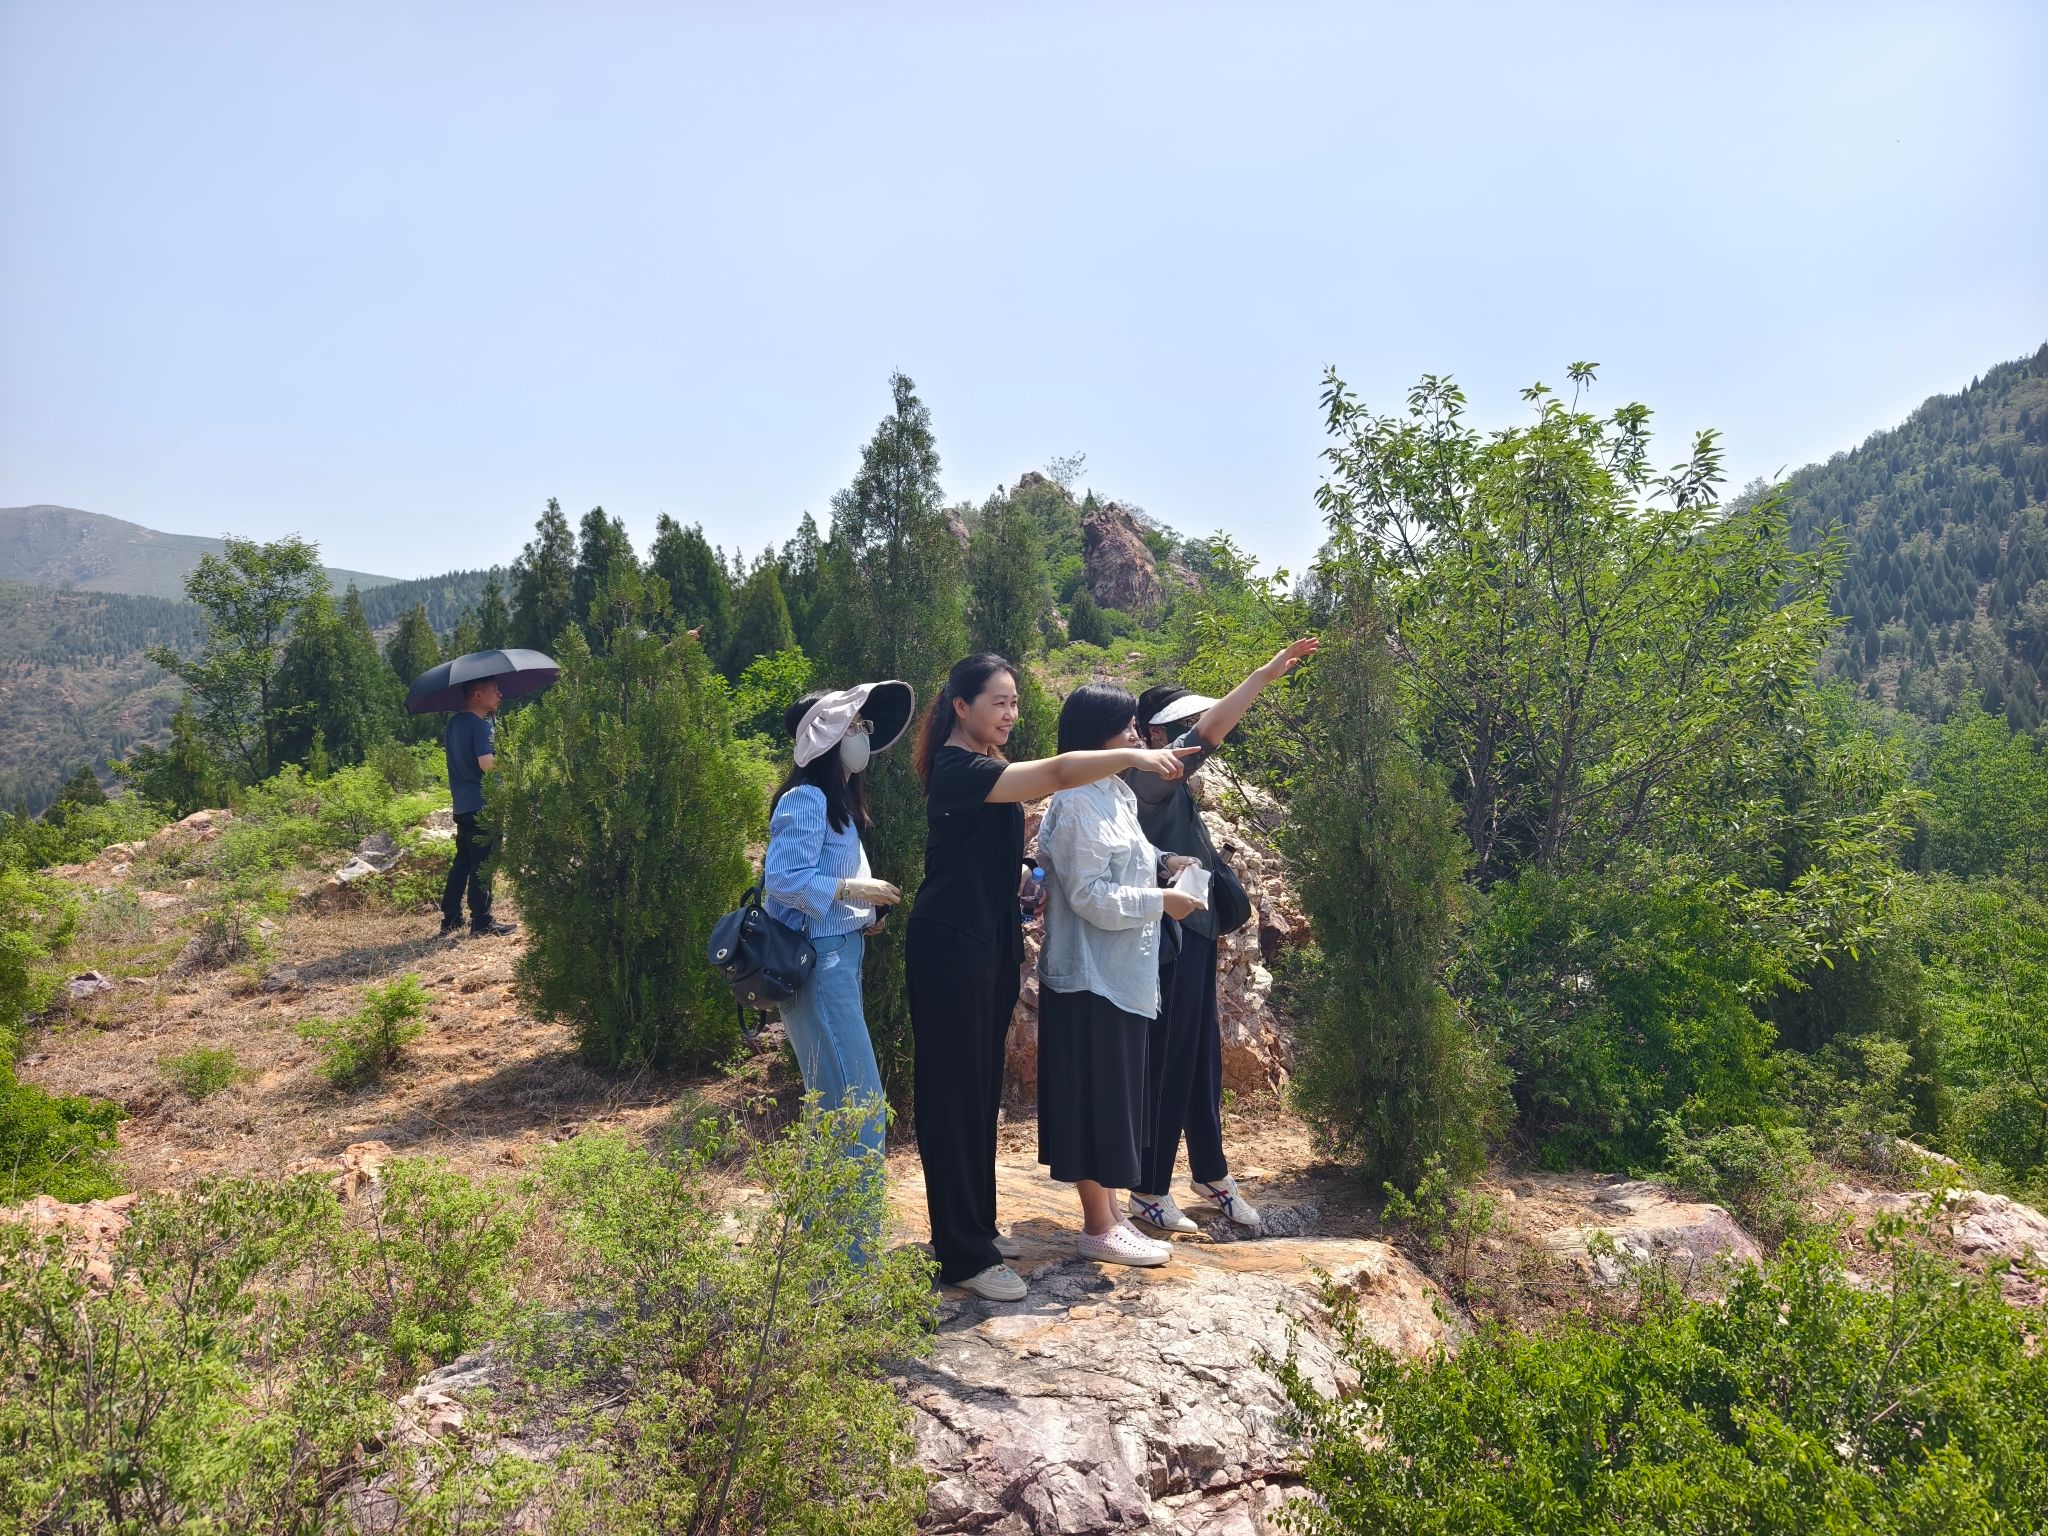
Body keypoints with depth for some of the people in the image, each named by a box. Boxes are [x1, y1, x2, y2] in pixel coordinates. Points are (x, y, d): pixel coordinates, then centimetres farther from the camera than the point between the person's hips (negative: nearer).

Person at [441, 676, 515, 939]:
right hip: (482, 804, -9)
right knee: (483, 865, -3)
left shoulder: (454, 722, 13)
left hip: (462, 806, 9)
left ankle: (450, 920, 18)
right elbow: (486, 764, -26)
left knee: (462, 861, 15)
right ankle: (482, 922, 1)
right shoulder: (482, 725, -16)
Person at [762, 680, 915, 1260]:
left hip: (838, 958, 10)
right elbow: (783, 878, -22)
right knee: (858, 1099, -9)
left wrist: (866, 914, 7)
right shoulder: (805, 799, -14)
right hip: (817, 962, -10)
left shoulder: (838, 800, 17)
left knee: (833, 1097, 16)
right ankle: (850, 1238, -1)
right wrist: (854, 890, -19)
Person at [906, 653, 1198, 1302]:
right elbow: (1055, 773, -32)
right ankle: (964, 1257, 3)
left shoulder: (988, 766, 13)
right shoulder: (956, 770, -18)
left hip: (991, 945, 10)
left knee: (983, 1090, 16)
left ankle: (975, 1226, 28)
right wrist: (1131, 756, -39)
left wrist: (1018, 875, 6)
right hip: (949, 948, -10)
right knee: (954, 1095, -3)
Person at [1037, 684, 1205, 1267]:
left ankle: (1107, 1213, 27)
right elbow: (1091, 896, -22)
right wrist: (1160, 902, -17)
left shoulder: (1112, 793, 12)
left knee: (1115, 1097, 16)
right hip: (1091, 975, -10)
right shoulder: (1079, 803, -19)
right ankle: (1099, 1229, 12)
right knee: (1095, 1096, 0)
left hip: (1121, 973, 10)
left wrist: (1160, 868, 6)